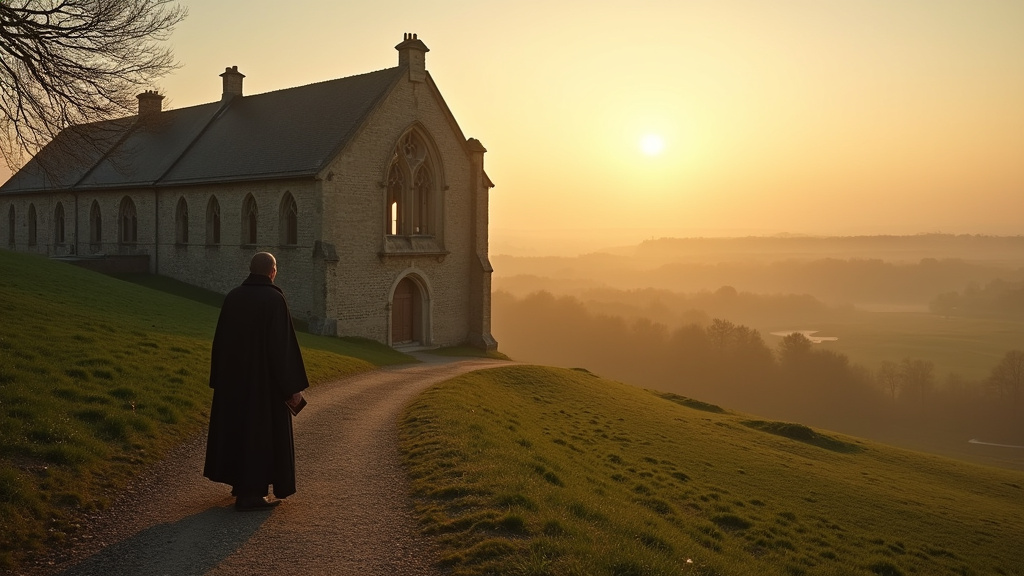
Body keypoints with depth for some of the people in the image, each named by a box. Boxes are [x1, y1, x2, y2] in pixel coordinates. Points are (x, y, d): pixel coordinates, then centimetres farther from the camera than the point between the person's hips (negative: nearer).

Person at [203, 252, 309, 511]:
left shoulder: (232, 297, 3)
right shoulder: (275, 299, -15)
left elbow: (220, 342, 8)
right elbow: (285, 345, -18)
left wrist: (219, 380, 17)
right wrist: (294, 386, -13)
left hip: (233, 377, 6)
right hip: (265, 379, -6)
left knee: (237, 426, 17)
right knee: (261, 430, 2)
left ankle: (240, 482, 29)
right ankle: (251, 493, 3)